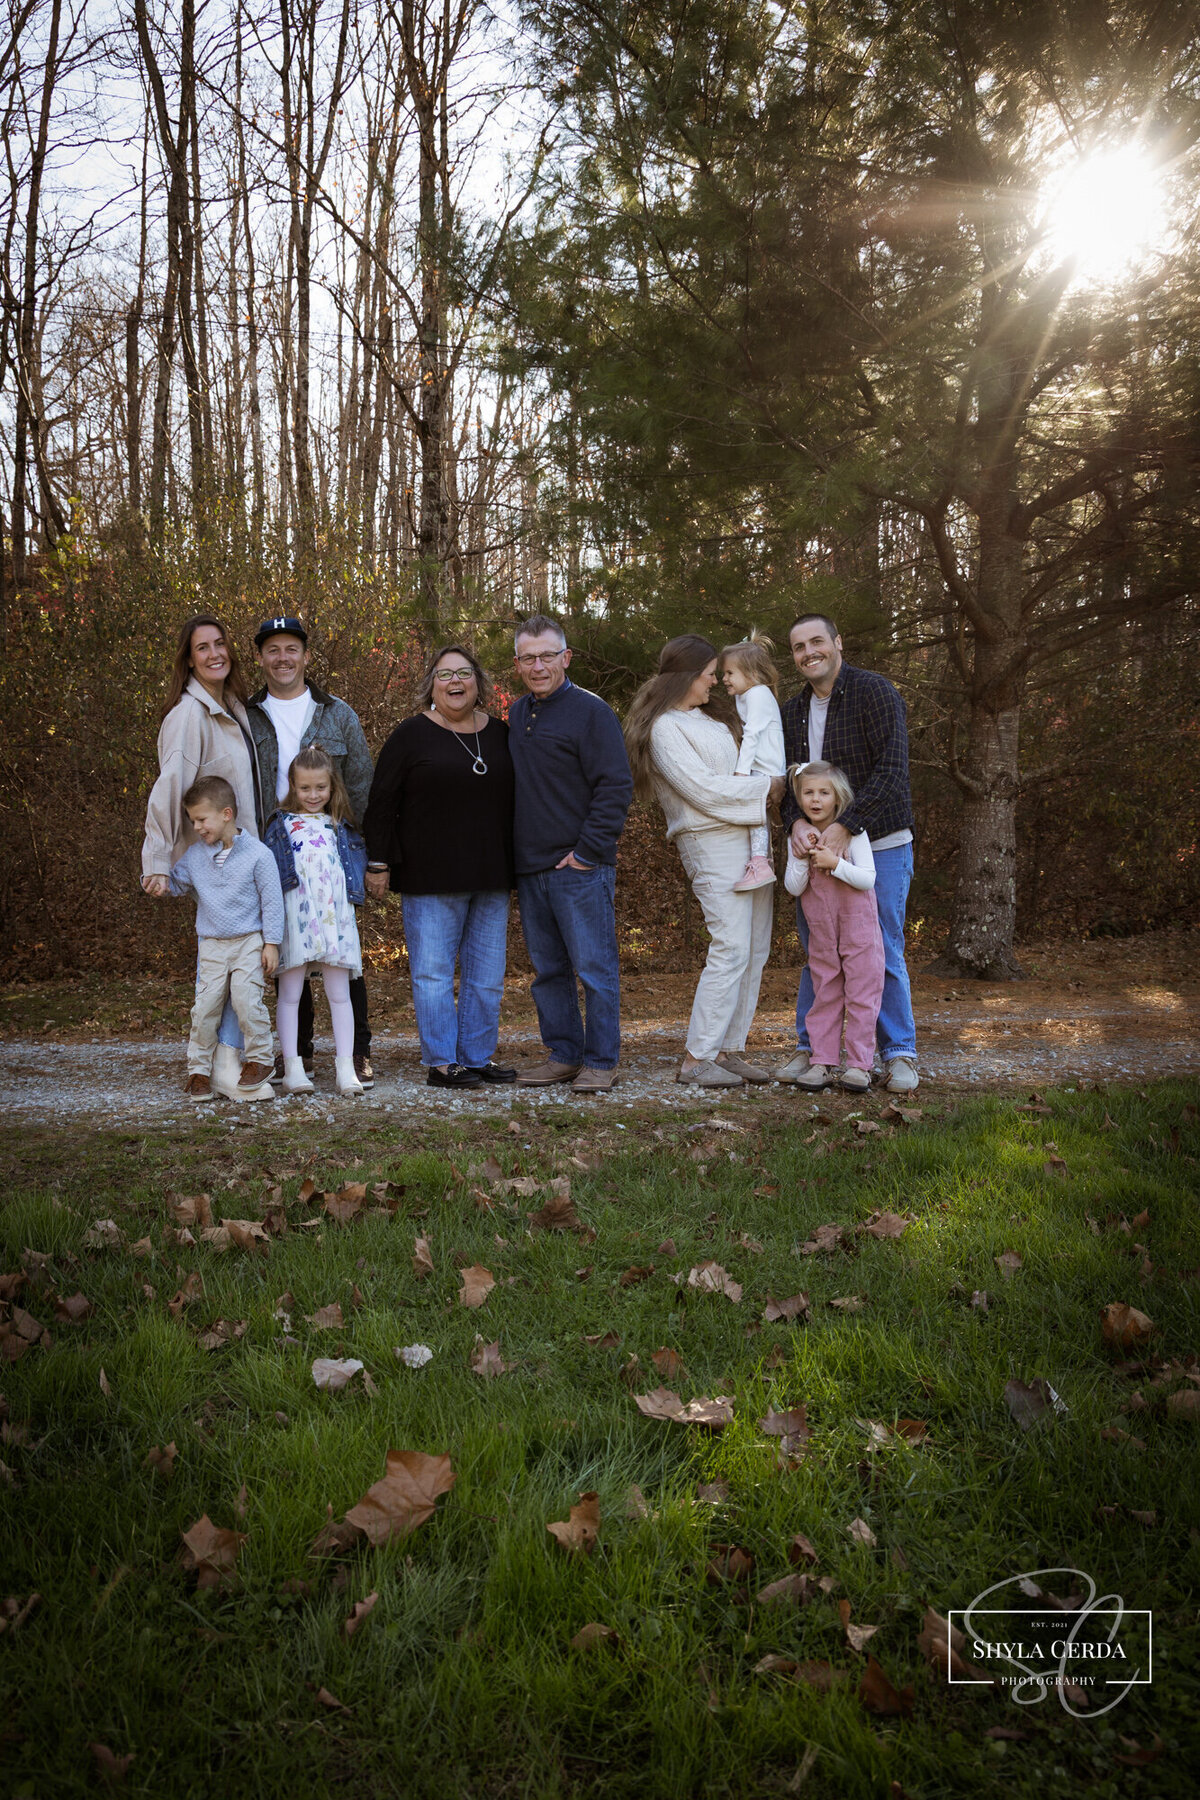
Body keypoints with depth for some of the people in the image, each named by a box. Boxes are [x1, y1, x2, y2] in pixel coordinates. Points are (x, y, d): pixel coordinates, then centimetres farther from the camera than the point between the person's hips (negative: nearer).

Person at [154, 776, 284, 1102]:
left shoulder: (258, 854, -8)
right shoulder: (194, 855, 5)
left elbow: (272, 900, -5)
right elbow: (176, 880, 20)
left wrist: (271, 943, -7)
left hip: (250, 943, -4)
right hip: (212, 945, 4)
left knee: (247, 999, -14)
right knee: (205, 1007, 1)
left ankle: (259, 1059, 7)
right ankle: (198, 1070, 13)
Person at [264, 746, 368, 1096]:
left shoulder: (340, 827, 15)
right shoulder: (281, 824, 7)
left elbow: (360, 857, 16)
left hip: (335, 916, 2)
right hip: (294, 918, -2)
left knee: (339, 994, 3)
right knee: (289, 994, 1)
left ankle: (345, 1068, 5)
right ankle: (292, 1068, 6)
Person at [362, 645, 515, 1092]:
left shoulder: (499, 733, 11)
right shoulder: (413, 734, -2)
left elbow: (513, 798, 18)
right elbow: (382, 801, -2)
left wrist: (515, 864, 15)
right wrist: (378, 862, -6)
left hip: (491, 878, 5)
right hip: (431, 879, -4)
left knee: (487, 972, 8)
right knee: (433, 971, -2)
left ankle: (478, 1056, 18)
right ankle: (441, 1063, 6)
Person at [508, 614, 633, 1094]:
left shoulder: (590, 711, -6)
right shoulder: (515, 716, 15)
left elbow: (616, 787, -11)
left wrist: (589, 850, -15)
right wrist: (512, 851, 14)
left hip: (579, 867, -7)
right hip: (529, 869, 7)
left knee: (594, 968, -2)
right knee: (548, 969, 12)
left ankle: (601, 1061, 7)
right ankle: (562, 1054, 22)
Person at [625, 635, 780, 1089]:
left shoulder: (706, 722, 22)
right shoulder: (665, 728, -8)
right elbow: (704, 790, -15)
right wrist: (766, 786, -8)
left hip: (750, 839, 9)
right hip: (712, 845, -9)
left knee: (754, 951, 6)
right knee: (730, 950, -14)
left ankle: (729, 1050, 11)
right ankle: (696, 1059, -9)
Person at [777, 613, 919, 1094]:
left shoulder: (875, 693, -9)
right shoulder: (792, 711, 10)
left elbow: (892, 770, -17)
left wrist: (846, 826, -24)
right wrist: (795, 821, -12)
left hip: (879, 845, -5)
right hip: (815, 848, 5)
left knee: (883, 954, -1)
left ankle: (899, 1054, 10)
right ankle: (810, 1047, 20)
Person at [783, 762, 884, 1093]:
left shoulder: (852, 831, -8)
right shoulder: (798, 836, 3)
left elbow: (868, 878, -14)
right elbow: (793, 888, -2)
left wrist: (834, 863, -24)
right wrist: (802, 858, -16)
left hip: (858, 927, -4)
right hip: (822, 932, 4)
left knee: (861, 995, -1)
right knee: (824, 996, 8)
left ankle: (858, 1064, 4)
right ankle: (822, 1062, 12)